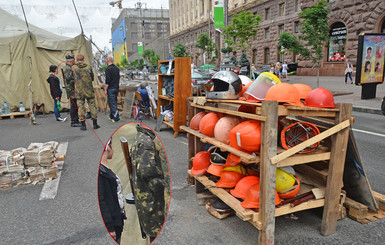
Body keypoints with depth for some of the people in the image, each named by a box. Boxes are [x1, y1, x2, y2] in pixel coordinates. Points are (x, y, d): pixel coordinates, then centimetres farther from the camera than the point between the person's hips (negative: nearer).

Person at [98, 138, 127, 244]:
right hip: (110, 224, -9)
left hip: (117, 221, 9)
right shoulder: (100, 171, -18)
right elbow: (100, 200, -22)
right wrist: (109, 227, -21)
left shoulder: (106, 169, 12)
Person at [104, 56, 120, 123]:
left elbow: (107, 80, -17)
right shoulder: (117, 68, 12)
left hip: (111, 88, -8)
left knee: (112, 103, -5)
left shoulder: (108, 69, -13)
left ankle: (116, 118, -7)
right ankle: (112, 116, 24)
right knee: (114, 102, 15)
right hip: (116, 88, 8)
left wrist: (105, 90, -13)